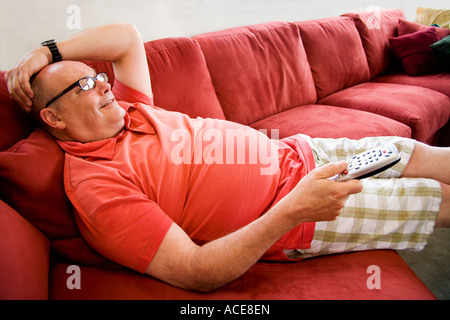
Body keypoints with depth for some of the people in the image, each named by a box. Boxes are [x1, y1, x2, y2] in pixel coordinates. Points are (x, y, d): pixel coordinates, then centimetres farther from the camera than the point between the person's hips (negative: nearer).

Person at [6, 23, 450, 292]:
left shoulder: (124, 113, 3)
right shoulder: (97, 185, -22)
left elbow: (126, 37, 13)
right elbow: (197, 273, -28)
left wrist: (47, 51, 0)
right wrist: (292, 210, -35)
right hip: (294, 226, -7)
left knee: (413, 153, 15)